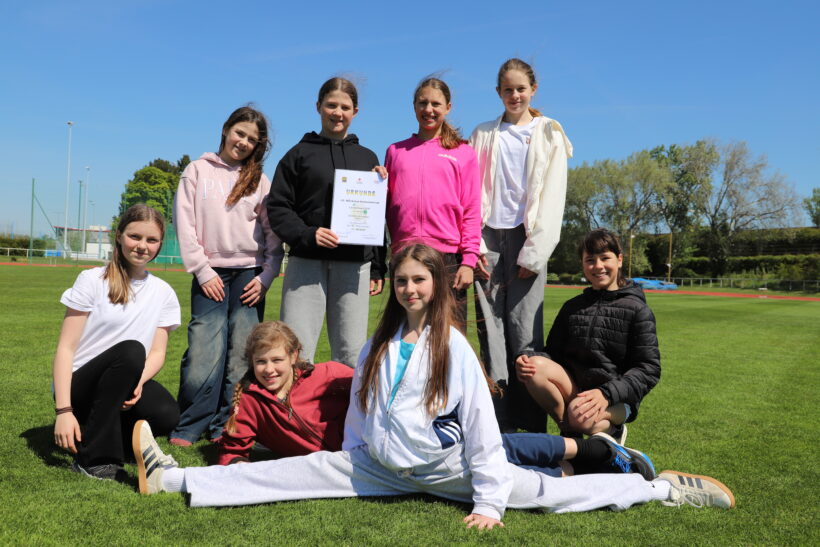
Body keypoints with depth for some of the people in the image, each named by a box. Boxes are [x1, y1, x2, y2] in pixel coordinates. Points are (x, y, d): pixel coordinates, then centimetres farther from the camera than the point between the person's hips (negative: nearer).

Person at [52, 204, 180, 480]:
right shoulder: (92, 280, -4)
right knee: (131, 350, -34)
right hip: (79, 387, -3)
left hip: (123, 388, 3)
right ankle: (93, 457, -21)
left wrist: (137, 381, -20)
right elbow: (66, 348, -8)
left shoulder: (164, 293, 7)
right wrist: (64, 411, -18)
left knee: (167, 415, -29)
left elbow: (157, 353, 3)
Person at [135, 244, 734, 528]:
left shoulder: (456, 348, -11)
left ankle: (661, 487, 2)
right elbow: (359, 410, 13)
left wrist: (488, 503, -11)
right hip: (378, 467, 4)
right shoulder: (379, 345, 4)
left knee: (545, 491, -10)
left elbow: (482, 428, -11)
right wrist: (349, 467, 17)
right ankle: (173, 477, -5)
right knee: (294, 471, -6)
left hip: (448, 467, -3)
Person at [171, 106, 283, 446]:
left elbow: (273, 233, 7)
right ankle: (188, 427, 3)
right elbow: (185, 225, 3)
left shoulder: (260, 181, 11)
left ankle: (226, 427, 9)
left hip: (250, 275, 1)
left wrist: (266, 277, -3)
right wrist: (202, 271, -5)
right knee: (204, 354, -10)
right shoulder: (198, 171, 9)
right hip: (210, 275, -1)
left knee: (241, 357, -2)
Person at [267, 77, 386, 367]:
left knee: (352, 353, 5)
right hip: (306, 262, -2)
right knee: (296, 349, -3)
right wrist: (307, 234, -15)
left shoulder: (367, 158, 16)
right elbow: (277, 207, 3)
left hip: (354, 264, 2)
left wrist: (377, 268, 9)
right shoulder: (300, 154, 9)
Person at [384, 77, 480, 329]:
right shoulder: (395, 151, 15)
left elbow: (472, 211, 2)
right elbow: (387, 205, 16)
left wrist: (468, 261, -5)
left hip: (448, 257, -2)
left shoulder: (463, 152, 8)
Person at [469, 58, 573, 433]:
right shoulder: (484, 135, 16)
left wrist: (534, 254, -7)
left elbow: (552, 198, 2)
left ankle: (531, 427, 0)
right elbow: (473, 193, 10)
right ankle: (497, 426, 3)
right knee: (490, 330, -2)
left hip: (527, 237, -2)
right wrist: (474, 245, -2)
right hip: (488, 238, 2)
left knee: (525, 331, -6)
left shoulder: (549, 135, 10)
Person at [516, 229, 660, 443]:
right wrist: (529, 359, -15)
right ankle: (570, 432, -7)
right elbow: (553, 352, 10)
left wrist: (606, 393, -24)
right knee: (536, 366, -25)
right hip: (574, 388, 4)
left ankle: (609, 428, 0)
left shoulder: (637, 310, -1)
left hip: (617, 400, -4)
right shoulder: (572, 307, 13)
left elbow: (649, 369, -8)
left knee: (580, 415, -36)